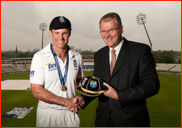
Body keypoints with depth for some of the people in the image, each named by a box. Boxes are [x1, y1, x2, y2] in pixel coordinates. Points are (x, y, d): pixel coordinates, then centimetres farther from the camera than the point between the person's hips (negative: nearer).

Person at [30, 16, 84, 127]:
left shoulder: (77, 57, 0)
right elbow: (36, 91, -14)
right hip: (48, 113, -2)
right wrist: (66, 102, -17)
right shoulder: (40, 57, -11)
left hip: (71, 112, 3)